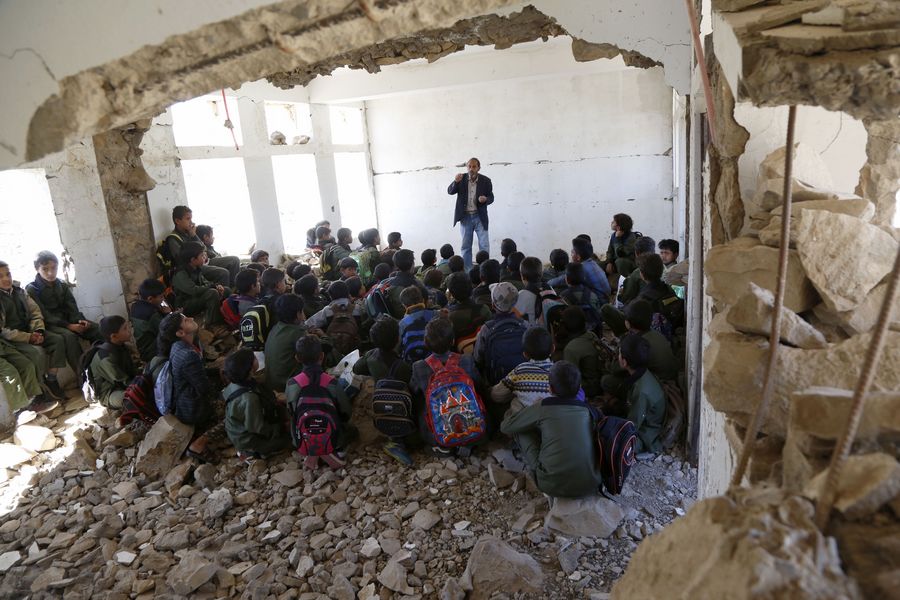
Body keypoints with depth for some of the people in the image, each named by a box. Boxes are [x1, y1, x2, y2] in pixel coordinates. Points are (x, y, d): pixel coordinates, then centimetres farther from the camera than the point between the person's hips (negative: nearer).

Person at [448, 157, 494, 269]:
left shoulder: (485, 180, -5)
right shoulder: (461, 178, -2)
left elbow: (491, 198, 1)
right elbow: (450, 191, -8)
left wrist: (485, 199, -22)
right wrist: (456, 182, -28)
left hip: (480, 217, -1)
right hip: (465, 217, 1)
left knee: (484, 245, -2)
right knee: (466, 246, 7)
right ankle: (467, 271, 15)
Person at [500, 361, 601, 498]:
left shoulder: (543, 407, -4)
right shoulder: (588, 409, 6)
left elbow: (505, 427, 8)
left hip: (553, 486, -4)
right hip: (590, 486, 4)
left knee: (520, 430, 10)